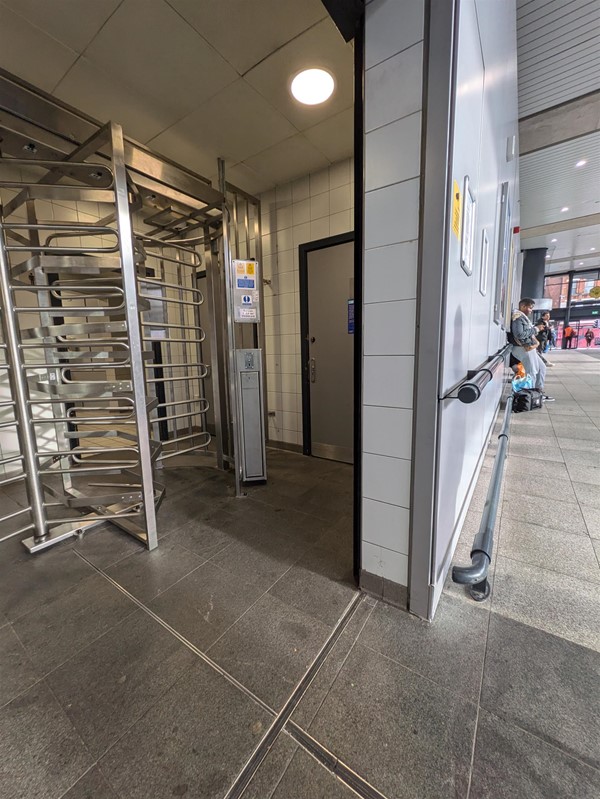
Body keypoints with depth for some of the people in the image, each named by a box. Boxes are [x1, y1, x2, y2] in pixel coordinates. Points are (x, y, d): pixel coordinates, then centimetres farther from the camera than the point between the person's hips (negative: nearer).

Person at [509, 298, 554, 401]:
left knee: (541, 367, 19)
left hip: (529, 348, 11)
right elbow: (520, 335, -25)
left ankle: (539, 392, 26)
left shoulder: (523, 317, 17)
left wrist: (535, 340, 4)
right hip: (524, 349, -11)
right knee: (531, 372, -5)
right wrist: (535, 329, -14)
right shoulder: (517, 318, -15)